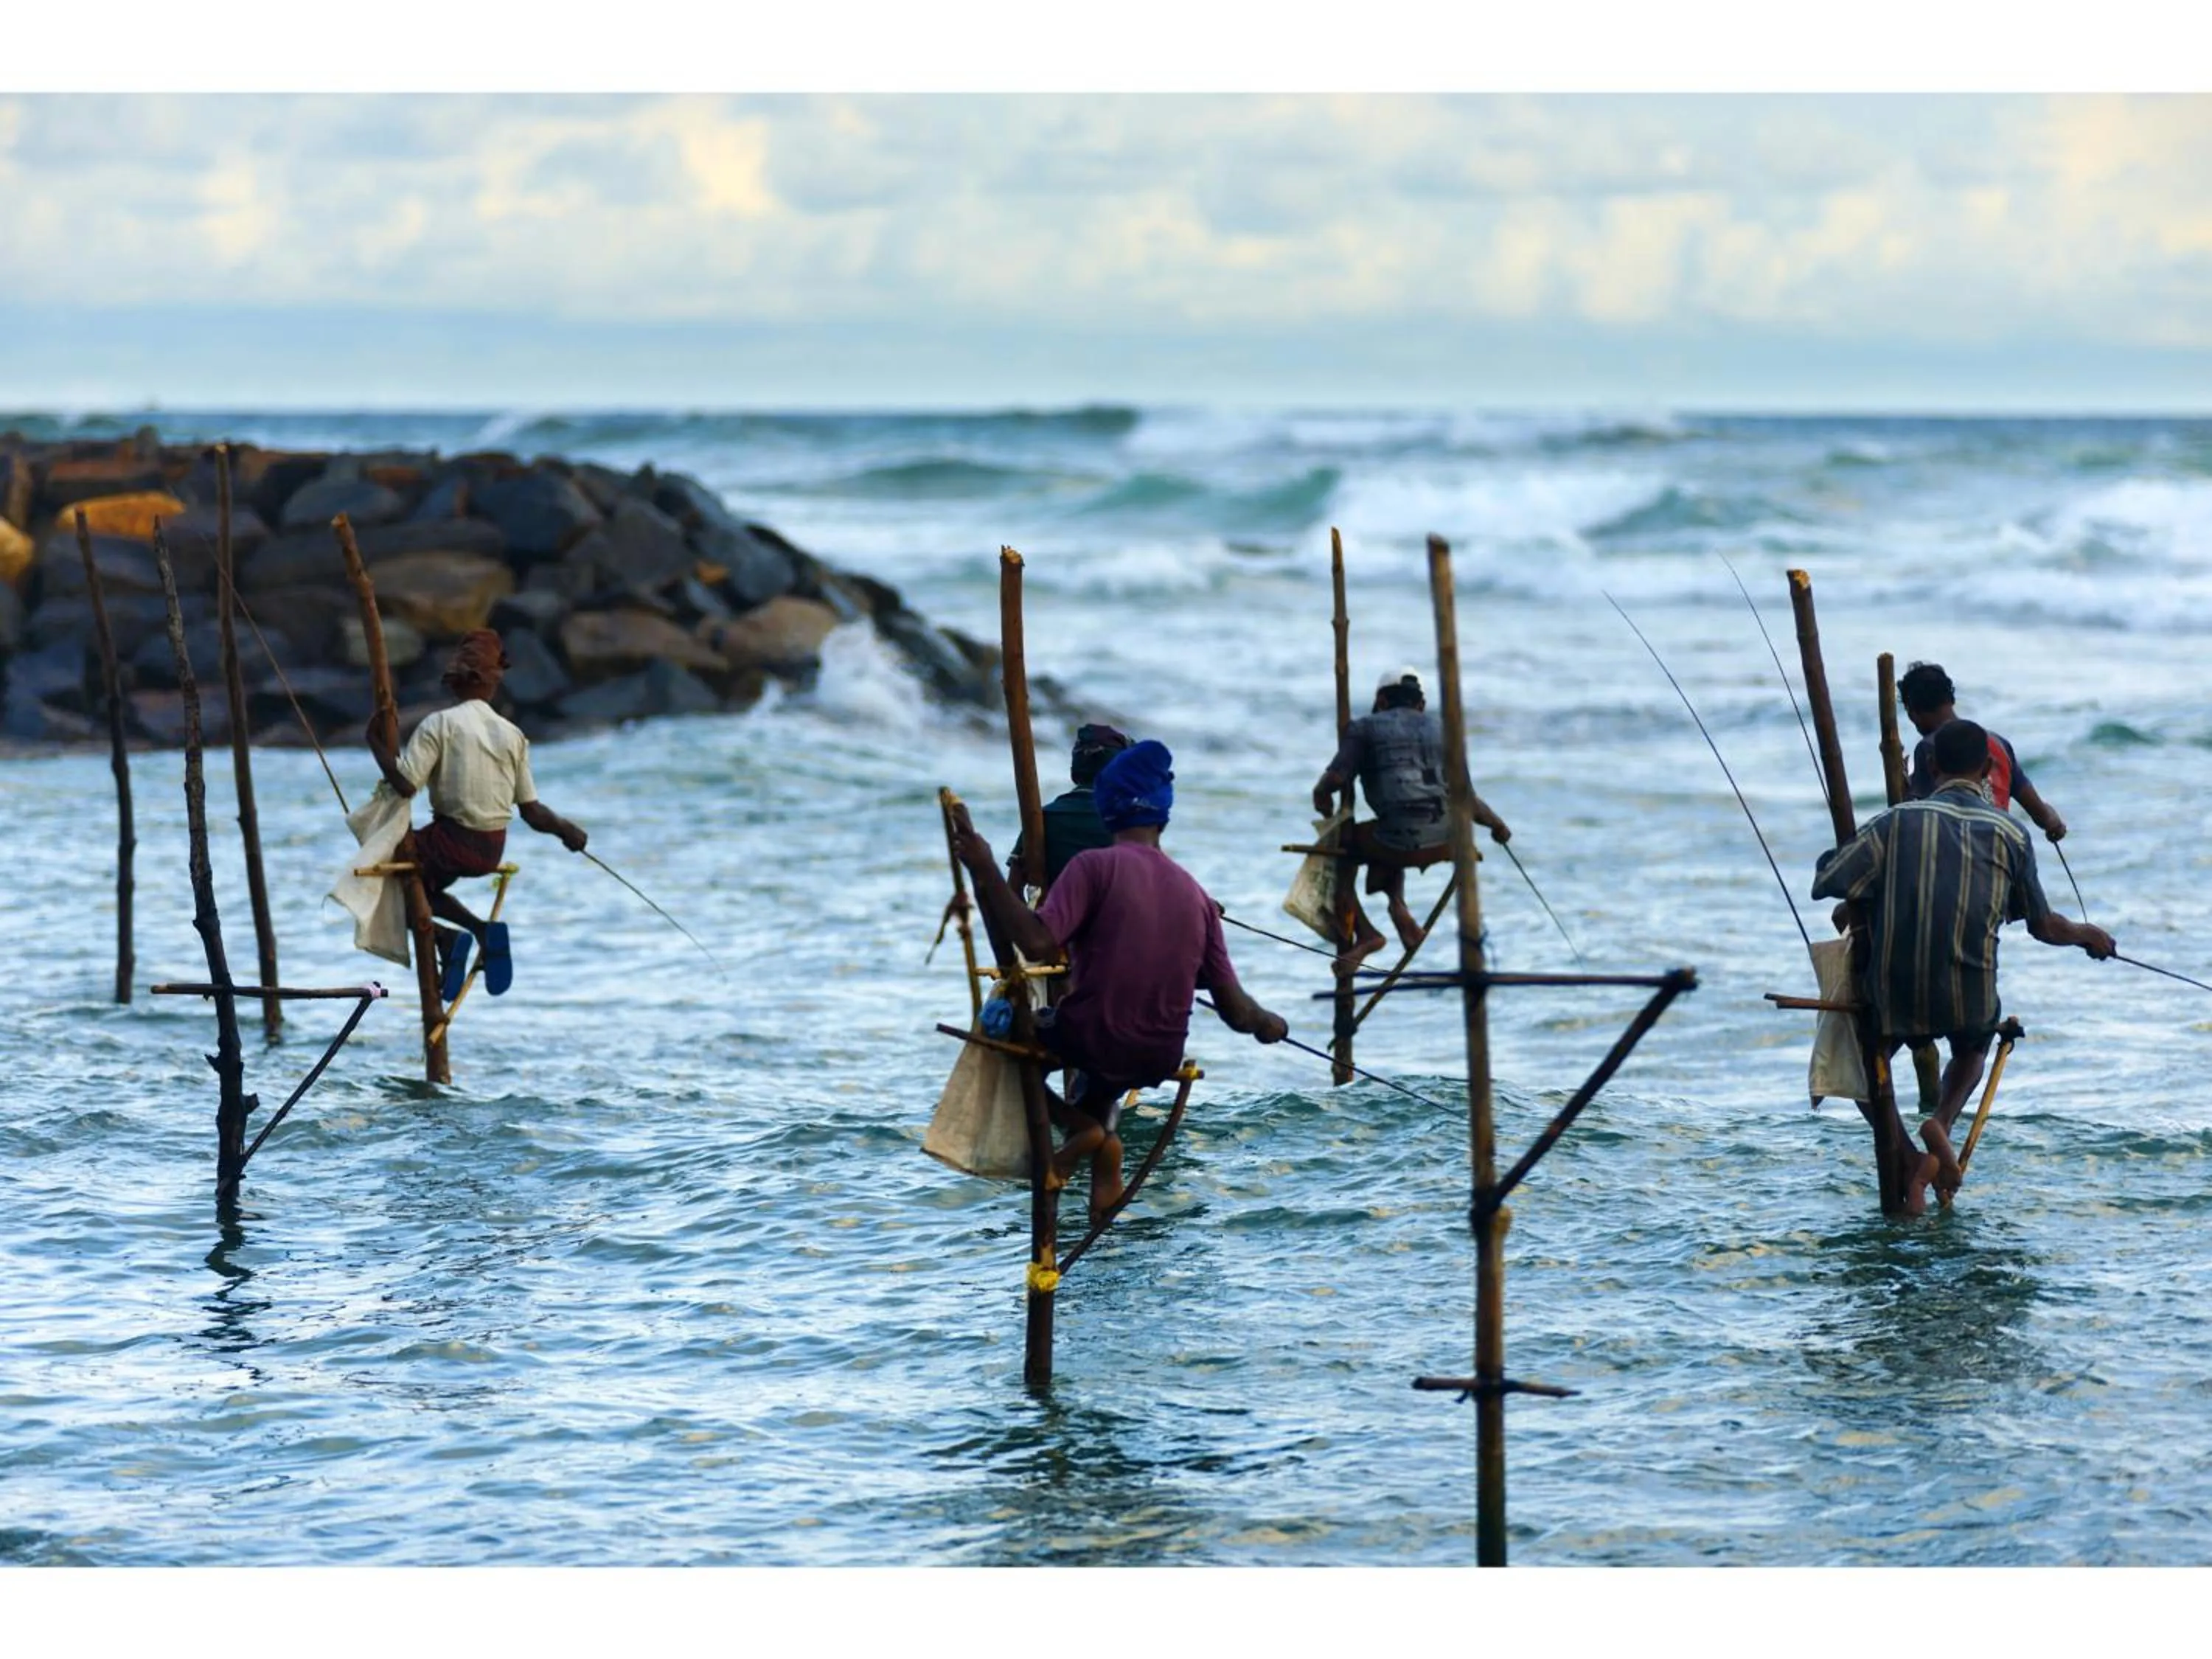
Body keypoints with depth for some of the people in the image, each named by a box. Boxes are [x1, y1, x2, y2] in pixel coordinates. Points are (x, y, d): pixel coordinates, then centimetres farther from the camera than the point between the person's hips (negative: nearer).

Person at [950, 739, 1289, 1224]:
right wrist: (1269, 1025, 23)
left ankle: (1080, 1127, 2)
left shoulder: (1095, 866, -13)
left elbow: (1037, 944, -25)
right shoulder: (1195, 894, 1)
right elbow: (1236, 1012, 1)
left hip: (1089, 1042, -6)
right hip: (1159, 1061, 6)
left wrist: (985, 871, -20)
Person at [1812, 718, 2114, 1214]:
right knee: (1972, 1047, 35)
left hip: (1895, 993, -1)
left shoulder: (1900, 820, 1)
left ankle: (1907, 1159, 3)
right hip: (1969, 998, 1)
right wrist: (2087, 935, 36)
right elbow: (2044, 927, 14)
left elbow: (1826, 883, -3)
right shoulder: (2009, 832, 5)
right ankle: (1943, 1122, 4)